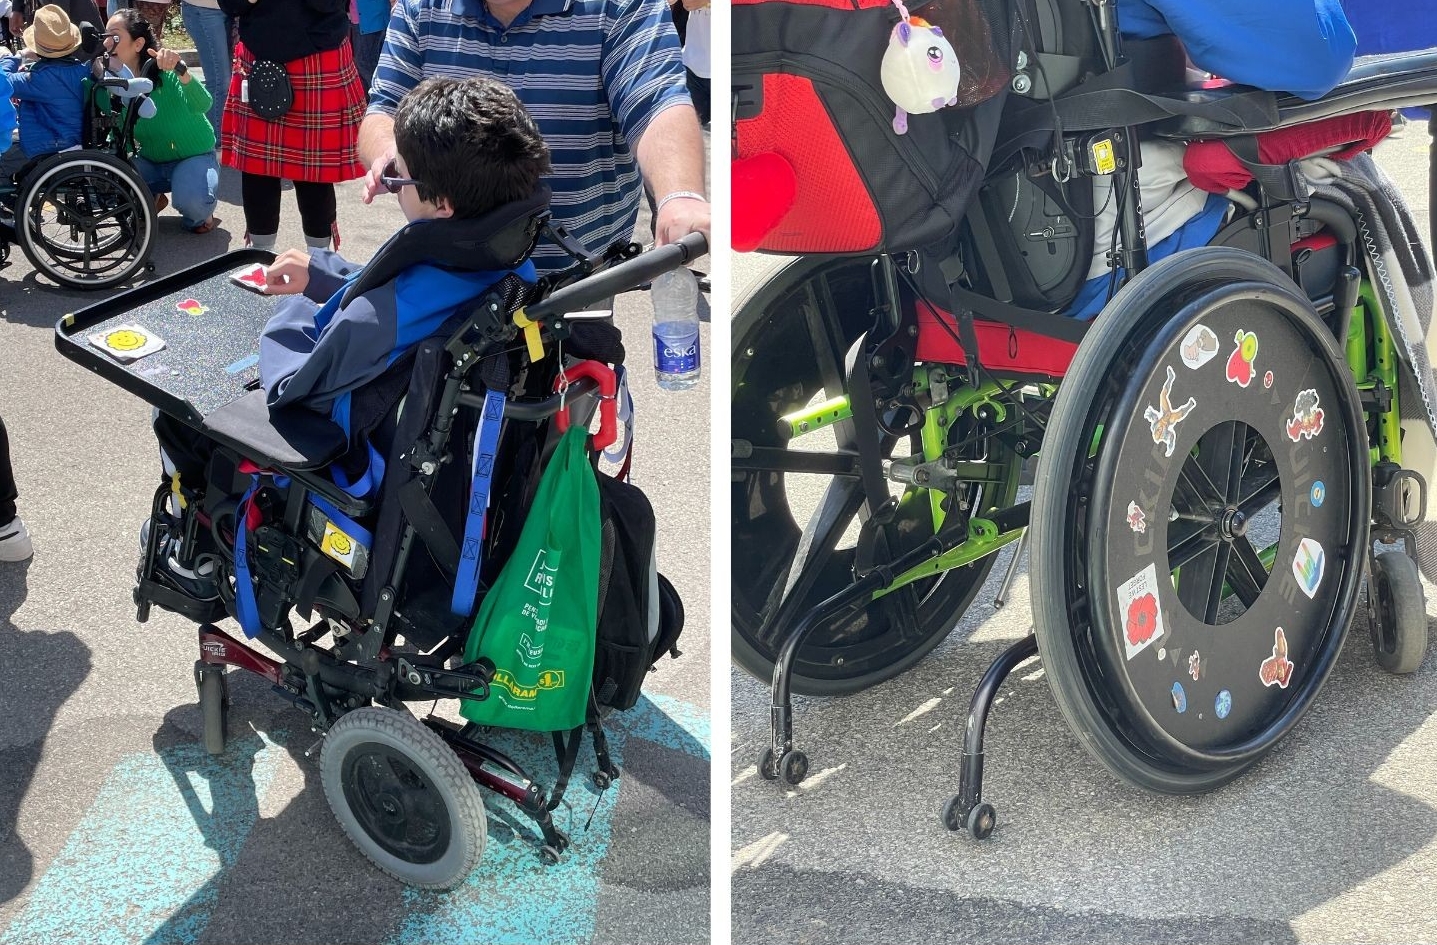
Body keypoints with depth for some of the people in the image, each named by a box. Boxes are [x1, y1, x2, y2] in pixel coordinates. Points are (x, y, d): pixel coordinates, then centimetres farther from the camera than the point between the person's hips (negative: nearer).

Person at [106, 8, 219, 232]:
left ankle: (198, 214, 3)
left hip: (194, 157, -5)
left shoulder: (165, 72, -24)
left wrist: (180, 71, -60)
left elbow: (202, 105, -43)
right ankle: (151, 200, 11)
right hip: (151, 161, 5)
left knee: (191, 200, -36)